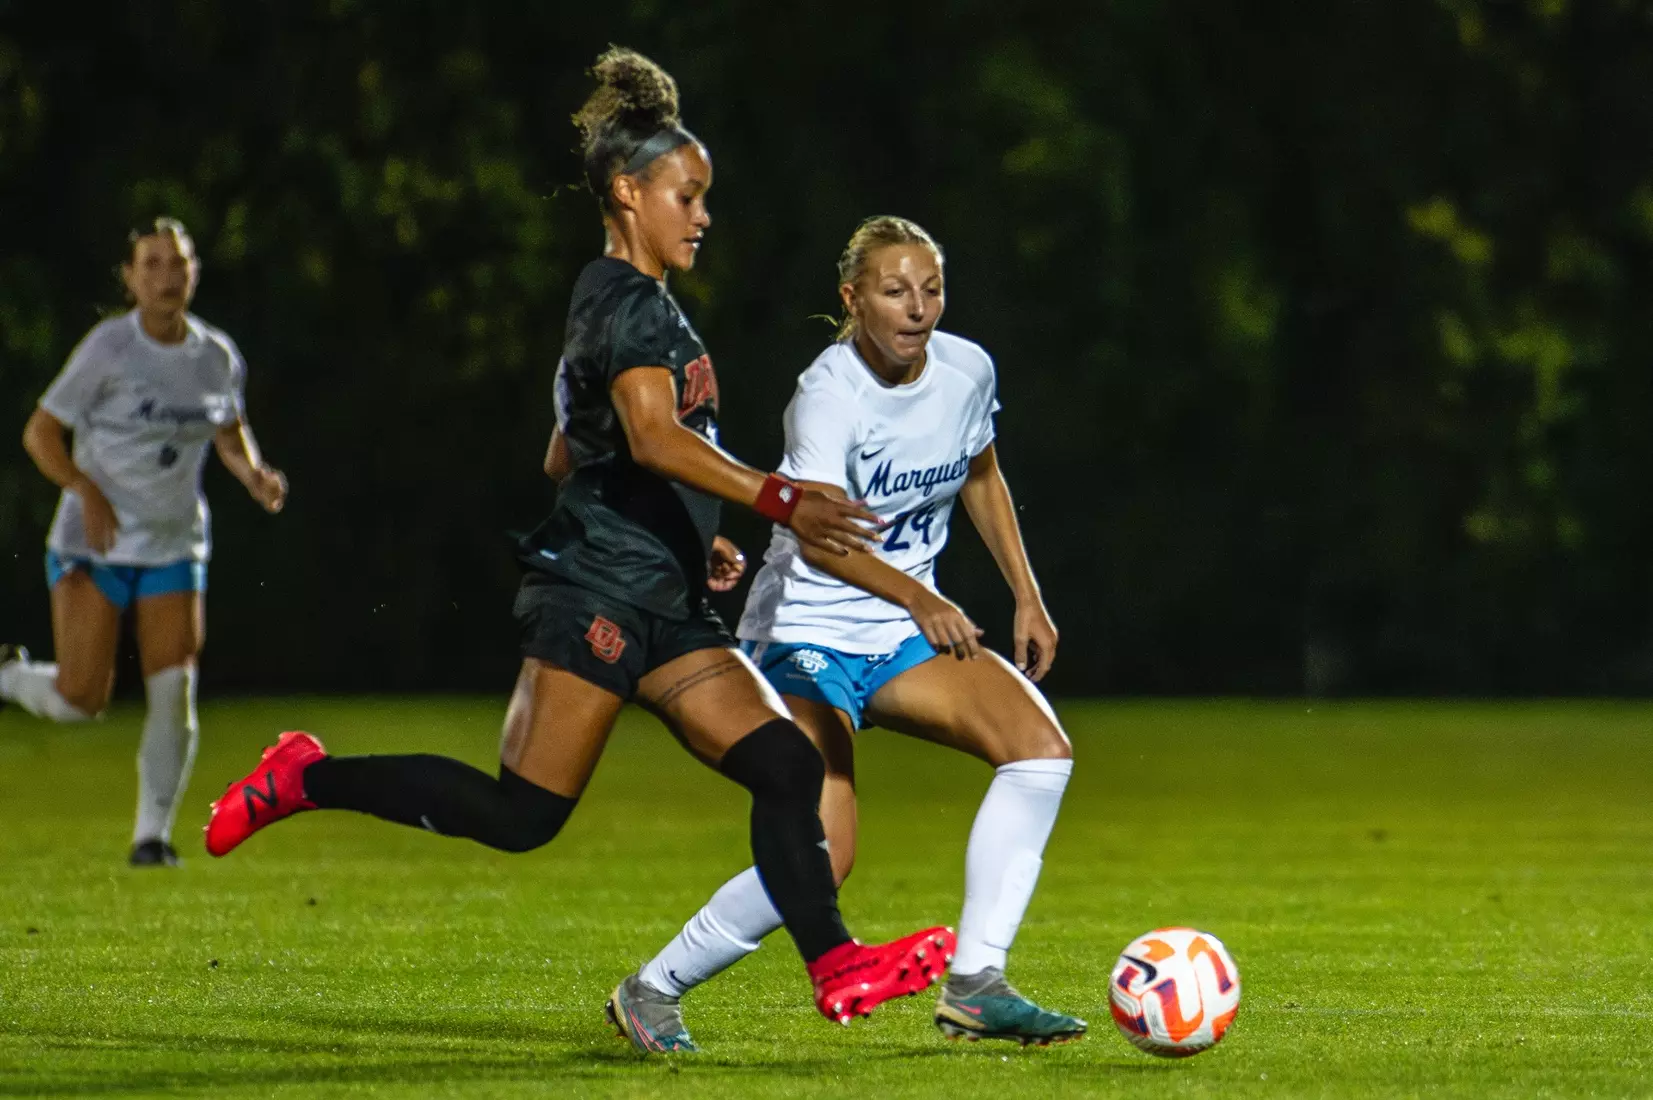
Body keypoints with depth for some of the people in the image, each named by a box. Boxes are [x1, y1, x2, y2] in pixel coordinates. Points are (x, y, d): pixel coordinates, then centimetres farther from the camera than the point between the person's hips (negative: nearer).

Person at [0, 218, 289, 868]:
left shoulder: (219, 358, 2)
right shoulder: (107, 349, -13)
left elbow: (230, 432, 20)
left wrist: (254, 475, -1)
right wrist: (85, 491, -24)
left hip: (173, 546, 4)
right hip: (93, 545, -4)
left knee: (175, 692, -9)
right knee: (80, 702, -10)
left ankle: (152, 836, 4)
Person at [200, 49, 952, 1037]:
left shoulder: (639, 304, 21)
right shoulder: (625, 302, -11)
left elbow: (564, 455, 27)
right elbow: (654, 437, -29)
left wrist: (690, 541, 25)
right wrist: (778, 499, -41)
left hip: (662, 602, 10)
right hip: (597, 592, -10)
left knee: (785, 762, -2)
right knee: (520, 815, -9)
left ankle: (835, 967, -5)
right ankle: (305, 780, 3)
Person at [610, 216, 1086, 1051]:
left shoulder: (967, 371, -1)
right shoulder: (827, 394, -22)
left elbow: (981, 480, 21)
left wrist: (1027, 597, 15)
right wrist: (918, 598, -54)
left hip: (905, 635, 7)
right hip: (807, 637, -7)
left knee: (1041, 745, -16)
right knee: (822, 856, -20)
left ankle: (974, 983, -12)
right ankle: (656, 987, 1)